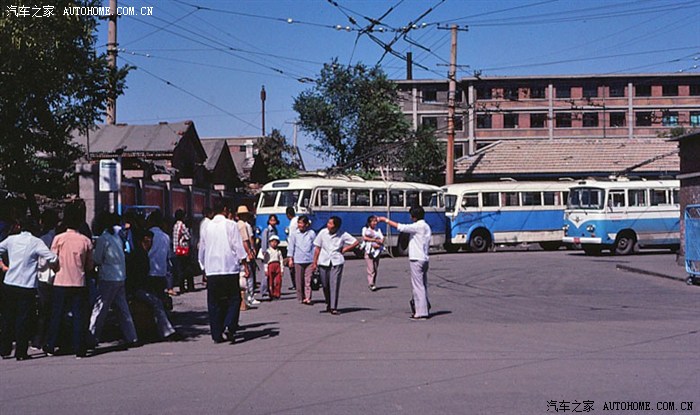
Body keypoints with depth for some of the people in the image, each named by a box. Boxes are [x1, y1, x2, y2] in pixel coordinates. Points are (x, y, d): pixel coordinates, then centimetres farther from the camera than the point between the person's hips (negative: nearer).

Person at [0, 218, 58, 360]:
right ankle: (21, 352, 4)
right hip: (27, 286, -4)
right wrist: (55, 263, 4)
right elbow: (52, 259, -17)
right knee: (24, 320, 3)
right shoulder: (36, 242, -8)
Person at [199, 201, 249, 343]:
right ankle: (229, 326, -14)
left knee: (214, 303, 8)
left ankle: (217, 334, 7)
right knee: (233, 299, 5)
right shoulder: (230, 225, -3)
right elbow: (238, 246, -7)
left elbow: (202, 250, 16)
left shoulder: (207, 227, 9)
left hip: (211, 269, 4)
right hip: (230, 268, -3)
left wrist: (204, 267, 26)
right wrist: (244, 264, -1)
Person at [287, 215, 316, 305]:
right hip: (298, 260, 1)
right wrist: (290, 259, 1)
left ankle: (308, 298, -8)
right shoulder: (294, 234, 3)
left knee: (308, 280, -6)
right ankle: (301, 298, 13)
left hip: (309, 260, 0)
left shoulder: (312, 233, 4)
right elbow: (290, 246, 6)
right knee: (299, 281, 4)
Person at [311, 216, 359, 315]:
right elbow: (318, 248, 4)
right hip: (323, 262, 2)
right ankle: (328, 303, 30)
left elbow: (356, 242, 4)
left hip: (336, 262, -2)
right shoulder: (323, 232, -1)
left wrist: (345, 249, -1)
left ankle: (333, 307, -7)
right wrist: (314, 263, 3)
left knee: (334, 285, -8)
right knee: (325, 285, 8)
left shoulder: (343, 235, -4)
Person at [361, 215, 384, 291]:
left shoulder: (378, 230, 16)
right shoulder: (365, 229, 5)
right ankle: (371, 284, -16)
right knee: (371, 269, -13)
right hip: (369, 251, -4)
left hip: (377, 251, 4)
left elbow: (382, 239, 6)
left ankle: (374, 284, 10)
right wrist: (375, 240, -11)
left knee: (375, 269, 4)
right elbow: (364, 238, -11)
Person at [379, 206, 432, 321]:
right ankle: (425, 310, 18)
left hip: (417, 259, -9)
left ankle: (421, 312, -7)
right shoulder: (426, 227, 15)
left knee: (418, 285, -7)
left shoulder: (418, 226, -14)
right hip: (424, 259, 9)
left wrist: (385, 220, -9)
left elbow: (400, 227, -18)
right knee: (423, 285, 14)